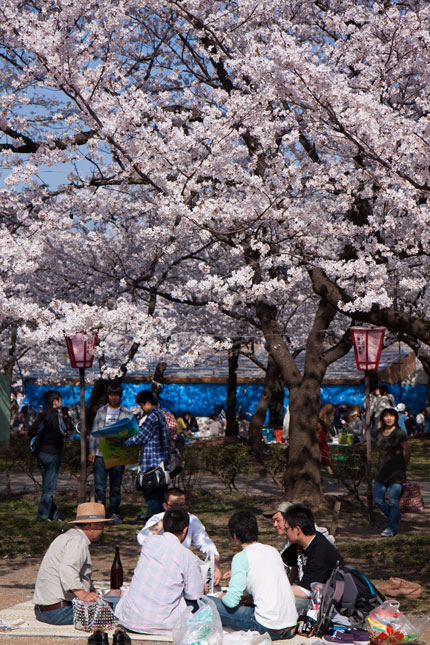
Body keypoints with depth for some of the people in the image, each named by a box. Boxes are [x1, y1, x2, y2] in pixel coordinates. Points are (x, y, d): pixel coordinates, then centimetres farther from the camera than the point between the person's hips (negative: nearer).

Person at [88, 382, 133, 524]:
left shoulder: (127, 413, 8)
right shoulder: (101, 411, 13)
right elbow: (93, 432, 13)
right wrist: (91, 451, 4)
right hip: (100, 454, 1)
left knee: (115, 486, 5)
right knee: (99, 486, -5)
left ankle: (113, 513, 15)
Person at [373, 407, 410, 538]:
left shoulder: (400, 433, -8)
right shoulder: (379, 433, 9)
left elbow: (407, 450, 0)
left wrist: (403, 466, 7)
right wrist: (382, 464, 15)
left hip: (396, 472, -6)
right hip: (382, 470, 6)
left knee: (393, 500, -5)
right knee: (378, 499, 5)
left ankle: (391, 528, 4)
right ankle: (395, 518, 27)